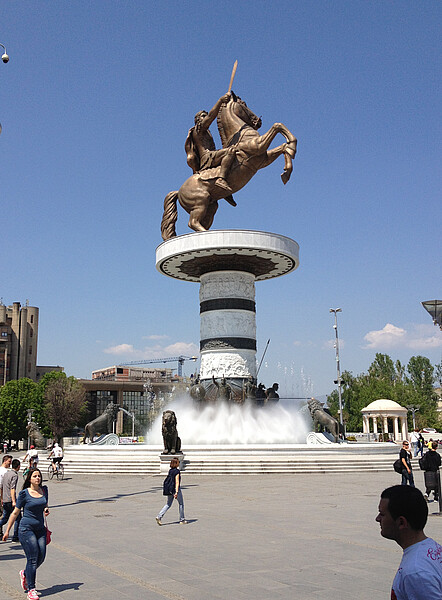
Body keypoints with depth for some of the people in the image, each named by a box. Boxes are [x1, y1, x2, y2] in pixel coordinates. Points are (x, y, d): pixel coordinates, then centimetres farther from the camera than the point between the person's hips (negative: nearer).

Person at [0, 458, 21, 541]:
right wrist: (14, 501, -28)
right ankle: (15, 537, 6)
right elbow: (12, 489, -23)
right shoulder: (14, 475, -13)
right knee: (18, 518, 4)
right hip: (10, 500, -8)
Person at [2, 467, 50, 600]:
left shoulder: (44, 490, 6)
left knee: (41, 557, 2)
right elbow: (15, 512, 0)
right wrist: (7, 531, 3)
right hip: (26, 528, -5)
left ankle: (25, 574, 31)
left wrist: (46, 510, -1)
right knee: (32, 558, -9)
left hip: (40, 528, 5)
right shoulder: (24, 493, -7)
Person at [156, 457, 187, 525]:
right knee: (181, 504, 9)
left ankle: (159, 517, -4)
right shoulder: (177, 471, -15)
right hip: (176, 489, -7)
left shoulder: (170, 470, 8)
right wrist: (176, 492, -23)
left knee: (168, 504, 11)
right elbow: (177, 482, -20)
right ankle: (182, 520, 17)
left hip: (170, 489, 7)